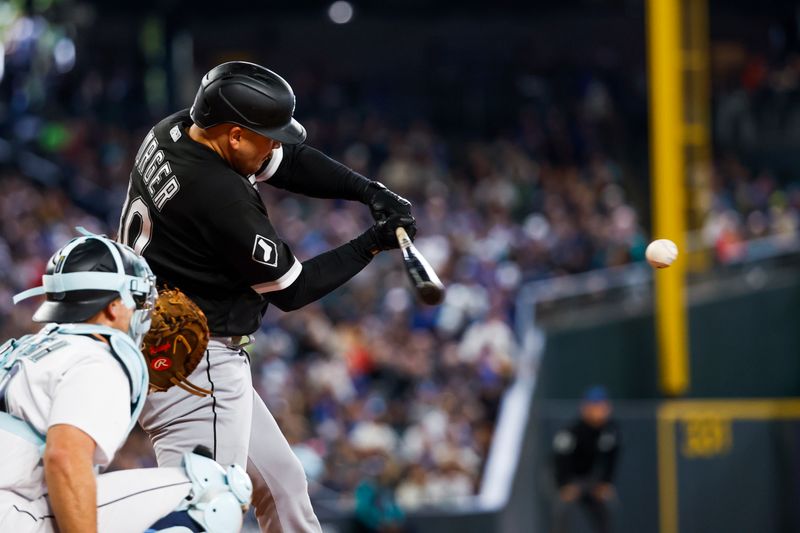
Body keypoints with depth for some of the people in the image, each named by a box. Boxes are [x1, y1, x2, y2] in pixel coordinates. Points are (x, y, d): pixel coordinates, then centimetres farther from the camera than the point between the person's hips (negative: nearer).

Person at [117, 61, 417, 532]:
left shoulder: (173, 132, 3)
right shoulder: (222, 197, -24)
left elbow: (289, 160, 13)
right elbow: (291, 289, -11)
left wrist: (370, 192, 0)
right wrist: (373, 244, -3)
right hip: (196, 366, -11)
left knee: (283, 483, 18)